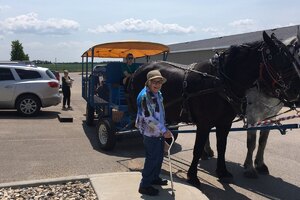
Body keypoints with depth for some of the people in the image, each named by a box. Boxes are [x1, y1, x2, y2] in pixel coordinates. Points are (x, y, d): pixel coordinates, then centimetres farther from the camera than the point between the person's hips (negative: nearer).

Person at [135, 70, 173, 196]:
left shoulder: (157, 93, 6)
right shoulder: (145, 96, -21)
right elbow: (149, 118, -24)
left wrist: (163, 129, 17)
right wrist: (164, 131, -20)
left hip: (159, 132, 9)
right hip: (151, 133, -9)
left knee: (159, 156, 19)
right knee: (152, 159, -1)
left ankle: (155, 178, 39)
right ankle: (144, 185, 13)